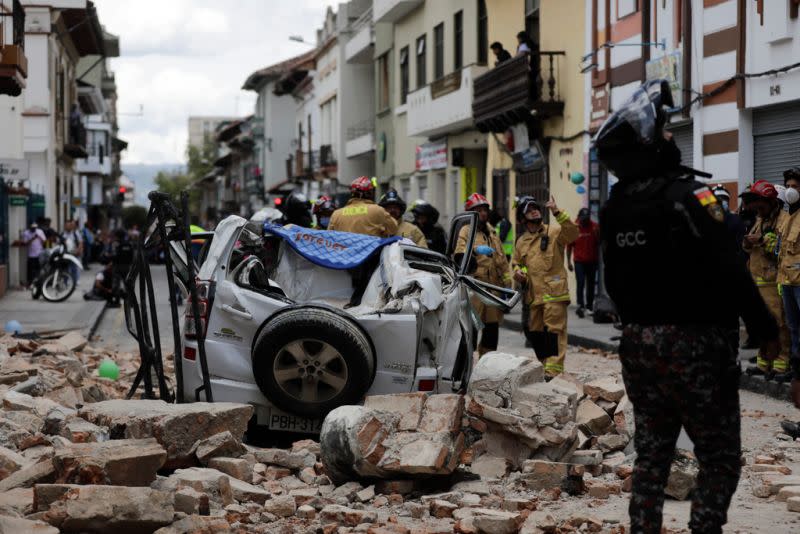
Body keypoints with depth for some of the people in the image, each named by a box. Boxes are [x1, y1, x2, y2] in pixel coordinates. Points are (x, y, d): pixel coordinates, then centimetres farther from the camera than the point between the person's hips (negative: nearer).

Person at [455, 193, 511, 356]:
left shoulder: (492, 233, 23)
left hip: (494, 286, 7)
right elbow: (459, 254, -18)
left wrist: (507, 283, 18)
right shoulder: (466, 231, 0)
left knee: (492, 325, 10)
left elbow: (502, 260, 25)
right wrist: (476, 250, -35)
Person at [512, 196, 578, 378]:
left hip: (554, 293, -6)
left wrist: (557, 212, -27)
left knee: (554, 330, -11)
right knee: (536, 333, 11)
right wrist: (518, 271, 6)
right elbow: (516, 263, 30)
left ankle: (554, 370, -13)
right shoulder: (522, 241, 16)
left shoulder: (554, 232, -1)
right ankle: (545, 365, 23)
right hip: (534, 294, 6)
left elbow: (572, 233, -20)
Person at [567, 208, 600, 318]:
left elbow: (599, 243, 3)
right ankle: (580, 306, -17)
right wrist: (568, 261, 0)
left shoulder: (595, 226, -1)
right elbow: (569, 246, 1)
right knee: (580, 283, -12)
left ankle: (589, 305, 22)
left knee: (591, 284, 10)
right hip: (579, 261, -2)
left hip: (592, 261, 2)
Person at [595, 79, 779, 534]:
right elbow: (729, 273, -19)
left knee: (651, 455, 14)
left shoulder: (615, 209, 6)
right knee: (721, 459, 2)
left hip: (638, 344, 7)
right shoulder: (688, 198, -17)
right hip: (693, 344, -7)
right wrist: (765, 329, -11)